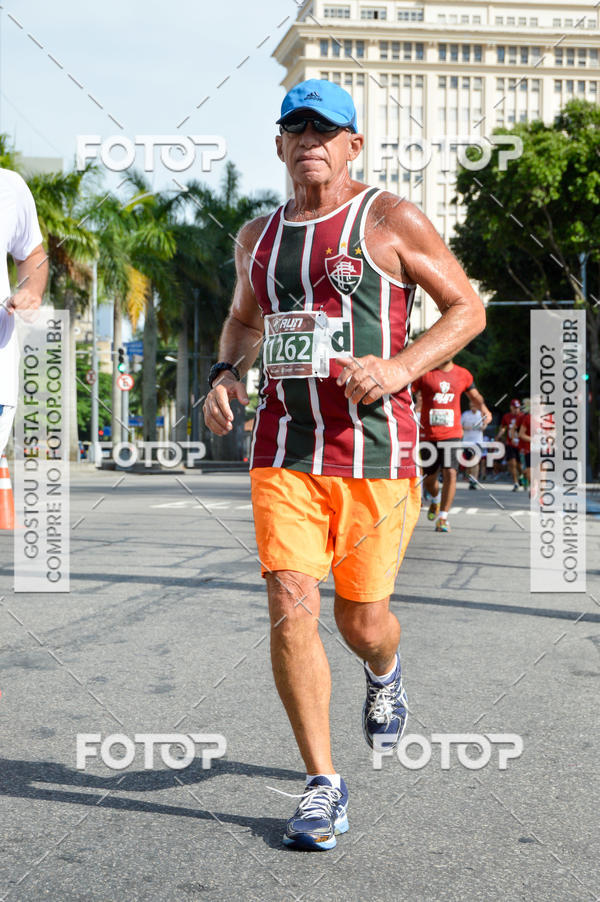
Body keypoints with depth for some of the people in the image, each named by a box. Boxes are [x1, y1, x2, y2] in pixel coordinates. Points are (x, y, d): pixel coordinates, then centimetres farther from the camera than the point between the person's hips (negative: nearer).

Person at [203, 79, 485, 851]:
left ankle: (385, 676, 44)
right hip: (284, 452, 3)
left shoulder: (391, 221, 0)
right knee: (289, 609, -10)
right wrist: (225, 373, 9)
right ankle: (322, 785, 3)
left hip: (374, 451, -3)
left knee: (361, 618, 5)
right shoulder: (257, 237, 13)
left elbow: (467, 310, 1)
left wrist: (401, 365, -16)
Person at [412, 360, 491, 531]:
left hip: (452, 433, 1)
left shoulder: (463, 374, 6)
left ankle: (443, 517, -6)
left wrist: (483, 408, 2)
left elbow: (474, 395, 21)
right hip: (428, 434, -1)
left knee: (450, 473, -14)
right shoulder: (424, 373, -3)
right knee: (428, 477, 9)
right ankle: (435, 500, 43)